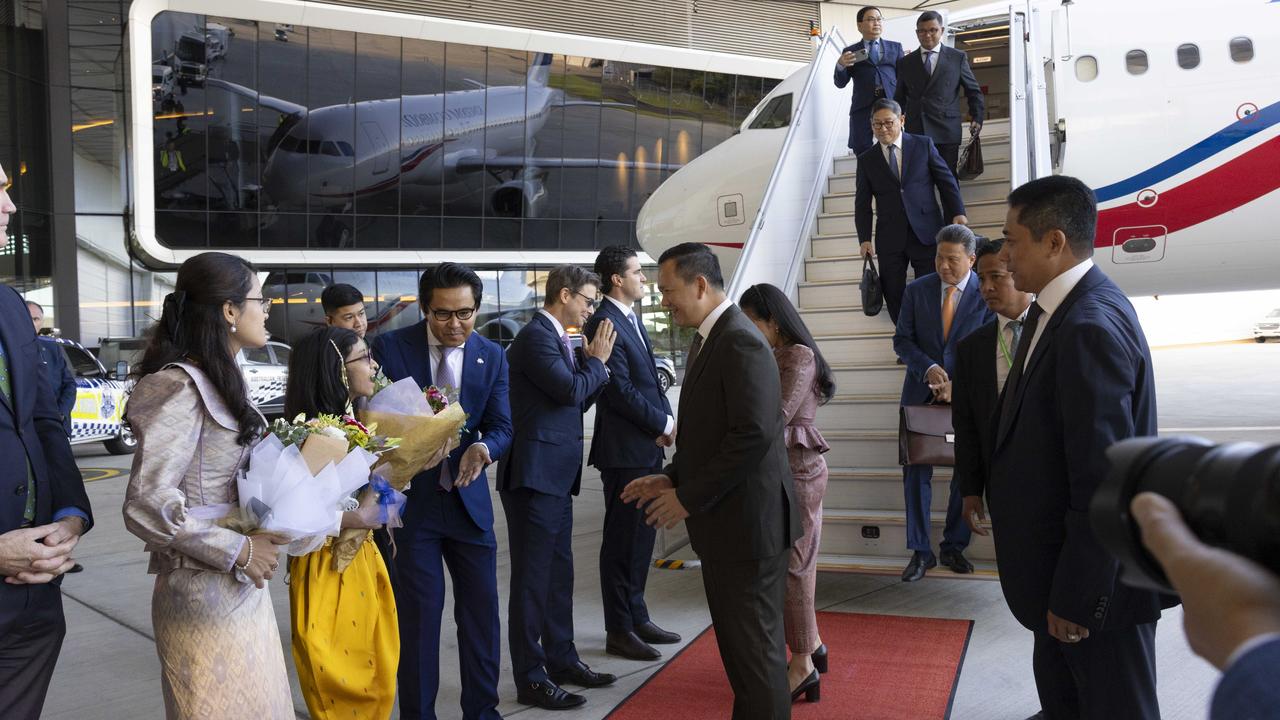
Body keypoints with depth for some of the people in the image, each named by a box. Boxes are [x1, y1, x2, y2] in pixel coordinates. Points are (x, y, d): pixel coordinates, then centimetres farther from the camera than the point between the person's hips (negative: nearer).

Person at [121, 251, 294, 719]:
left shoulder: (223, 381, 11)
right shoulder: (180, 386, -17)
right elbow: (146, 506, -23)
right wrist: (239, 550, -17)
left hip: (244, 587, 8)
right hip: (207, 594, -8)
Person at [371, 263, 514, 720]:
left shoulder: (492, 356, 1)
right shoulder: (390, 348, -7)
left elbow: (502, 426, -2)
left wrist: (483, 447, -25)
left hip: (468, 498, 3)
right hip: (409, 498, -3)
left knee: (482, 610, 9)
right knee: (419, 614, 4)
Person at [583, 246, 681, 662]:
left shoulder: (632, 320, 15)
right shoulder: (604, 324, -15)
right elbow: (621, 391, -20)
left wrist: (666, 418, 0)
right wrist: (665, 423, -11)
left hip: (649, 447, 10)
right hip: (625, 450, -9)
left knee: (642, 535, 17)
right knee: (622, 540, 1)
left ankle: (637, 618, 29)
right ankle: (619, 631, 12)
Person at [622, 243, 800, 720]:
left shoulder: (740, 342, -18)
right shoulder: (708, 340, 12)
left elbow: (753, 435, -25)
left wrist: (688, 498, -18)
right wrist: (671, 478, 6)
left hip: (747, 519, -9)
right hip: (724, 519, 9)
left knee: (755, 644, 3)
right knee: (736, 639, 19)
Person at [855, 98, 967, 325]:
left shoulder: (923, 145, 6)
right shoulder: (866, 160, 8)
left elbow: (946, 180, 7)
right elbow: (862, 204, 8)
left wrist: (957, 212, -5)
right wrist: (864, 239, -1)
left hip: (925, 232, -1)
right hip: (889, 237, 1)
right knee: (894, 295, 2)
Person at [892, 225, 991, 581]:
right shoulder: (917, 290, 0)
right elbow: (902, 340, 0)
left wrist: (958, 385, -17)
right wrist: (928, 368, -17)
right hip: (921, 392, 1)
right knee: (916, 472, 1)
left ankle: (954, 547, 25)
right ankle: (920, 552, 11)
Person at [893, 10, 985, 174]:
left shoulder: (958, 57, 10)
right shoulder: (905, 62, 14)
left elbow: (974, 91, 14)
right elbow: (899, 97, 19)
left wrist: (977, 119, 3)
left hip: (947, 132, -1)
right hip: (915, 133, 1)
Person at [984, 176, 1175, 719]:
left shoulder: (1091, 327, -27)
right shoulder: (1057, 310, 4)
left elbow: (1104, 482, -27)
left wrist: (1076, 598, -20)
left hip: (1099, 575, -9)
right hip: (1064, 556, 9)